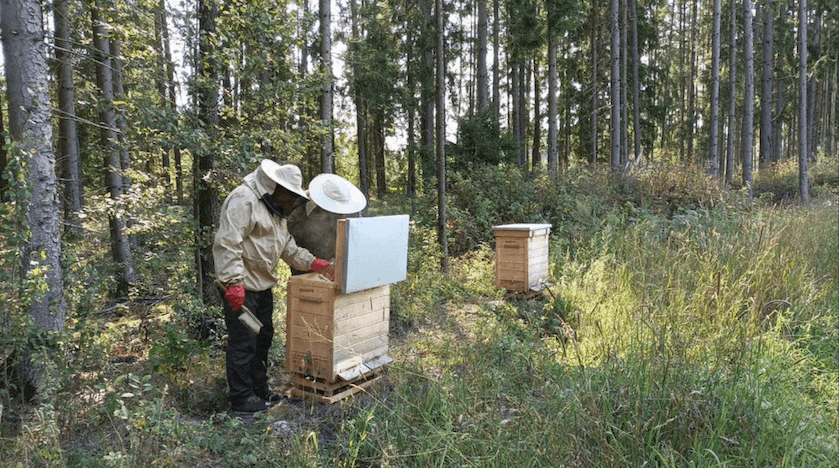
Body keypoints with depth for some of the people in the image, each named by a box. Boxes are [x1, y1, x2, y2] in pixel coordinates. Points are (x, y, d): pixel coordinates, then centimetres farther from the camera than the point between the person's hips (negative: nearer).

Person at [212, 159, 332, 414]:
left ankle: (260, 389, 33)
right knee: (243, 342, -2)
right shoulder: (243, 201, -18)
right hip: (241, 286, -10)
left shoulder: (275, 208, 15)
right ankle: (241, 399, 12)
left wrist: (313, 262, 2)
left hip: (262, 284, 10)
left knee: (263, 337, 19)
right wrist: (233, 282, -28)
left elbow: (288, 247, 16)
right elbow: (227, 244, -25)